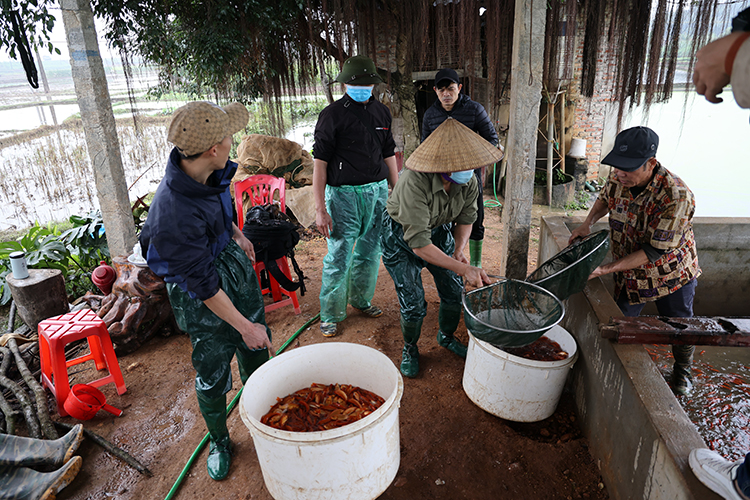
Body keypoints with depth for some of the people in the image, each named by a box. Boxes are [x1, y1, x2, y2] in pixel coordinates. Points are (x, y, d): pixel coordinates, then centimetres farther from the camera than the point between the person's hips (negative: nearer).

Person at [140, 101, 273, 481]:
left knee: (257, 350, 21)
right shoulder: (174, 215, -37)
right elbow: (204, 286, -26)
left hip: (234, 260, 8)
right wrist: (244, 326, -16)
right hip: (201, 296, -7)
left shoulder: (206, 171, -14)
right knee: (212, 373, 10)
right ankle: (219, 442, 37)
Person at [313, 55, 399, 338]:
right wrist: (320, 208, -15)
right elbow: (320, 163, -10)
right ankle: (330, 314, 14)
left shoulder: (382, 112, 10)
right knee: (339, 258, -2)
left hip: (378, 191, 5)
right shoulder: (332, 115, -7)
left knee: (370, 252, 14)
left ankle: (361, 300, 33)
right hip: (343, 194, -5)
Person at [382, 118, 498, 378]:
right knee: (413, 304, -8)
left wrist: (459, 250, -19)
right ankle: (410, 348, 24)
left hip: (439, 230, 5)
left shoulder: (469, 182, -19)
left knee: (455, 292, 6)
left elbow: (466, 219, 0)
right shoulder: (415, 181, -39)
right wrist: (464, 268, -41)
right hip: (402, 235, -5)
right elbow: (418, 242, -40)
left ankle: (446, 337, 37)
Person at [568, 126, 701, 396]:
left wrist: (606, 269, -34)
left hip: (672, 272, -4)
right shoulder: (618, 178, -16)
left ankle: (683, 369, 45)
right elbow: (606, 197, 9)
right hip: (629, 272, 4)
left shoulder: (676, 197, -34)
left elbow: (654, 251, -31)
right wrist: (588, 222, -9)